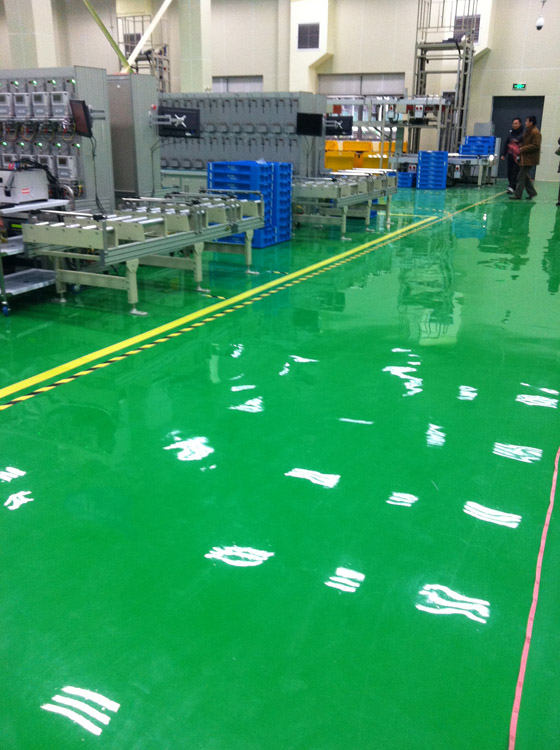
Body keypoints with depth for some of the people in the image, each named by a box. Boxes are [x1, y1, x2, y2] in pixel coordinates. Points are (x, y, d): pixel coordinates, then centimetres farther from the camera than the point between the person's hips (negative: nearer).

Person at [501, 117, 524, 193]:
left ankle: (512, 187, -19)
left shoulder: (523, 133, -6)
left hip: (518, 156, -6)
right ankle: (512, 188, 15)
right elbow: (506, 143, 16)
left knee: (515, 172, -13)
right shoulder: (510, 132, 11)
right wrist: (503, 154, 13)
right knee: (509, 173, 6)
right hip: (510, 155, 6)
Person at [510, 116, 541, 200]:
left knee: (521, 177, -8)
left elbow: (536, 146, -20)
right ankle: (532, 192, 23)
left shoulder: (535, 132, -15)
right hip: (525, 158, 10)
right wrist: (519, 147, 7)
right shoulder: (528, 131, 16)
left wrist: (522, 149, -21)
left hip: (529, 159, -10)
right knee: (525, 176, 14)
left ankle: (517, 195, -4)